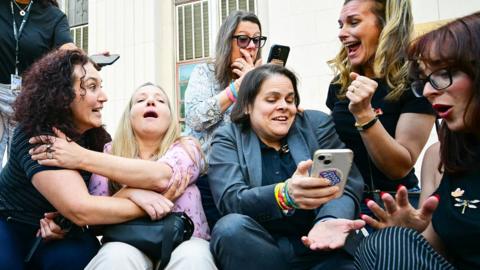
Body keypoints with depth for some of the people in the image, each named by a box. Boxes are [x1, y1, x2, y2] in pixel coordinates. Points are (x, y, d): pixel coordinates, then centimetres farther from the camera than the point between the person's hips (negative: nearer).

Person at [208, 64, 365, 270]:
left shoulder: (317, 124, 6)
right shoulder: (227, 139, 3)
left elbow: (347, 185, -4)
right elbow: (230, 200, -14)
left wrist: (329, 221, -27)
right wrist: (285, 194, -34)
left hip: (318, 247, -2)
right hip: (258, 248, 3)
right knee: (231, 226, -28)